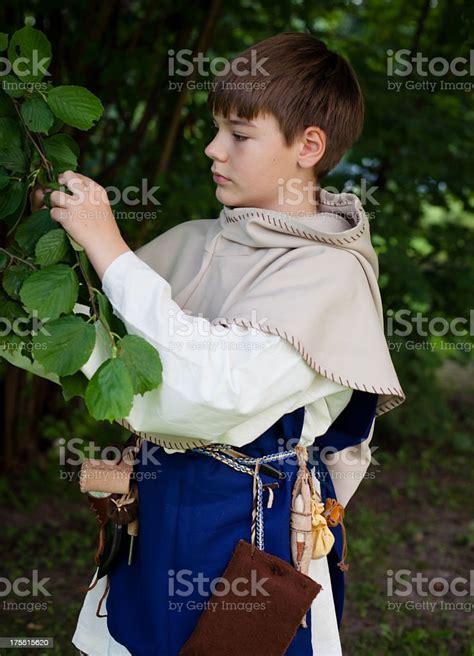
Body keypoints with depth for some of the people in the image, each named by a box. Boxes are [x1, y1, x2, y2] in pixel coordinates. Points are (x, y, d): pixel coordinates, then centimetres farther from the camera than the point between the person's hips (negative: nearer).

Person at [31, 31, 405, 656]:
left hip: (255, 524, -5)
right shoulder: (194, 242, 4)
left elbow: (218, 386, -28)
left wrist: (108, 249, -25)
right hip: (160, 505, 6)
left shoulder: (332, 271, -14)